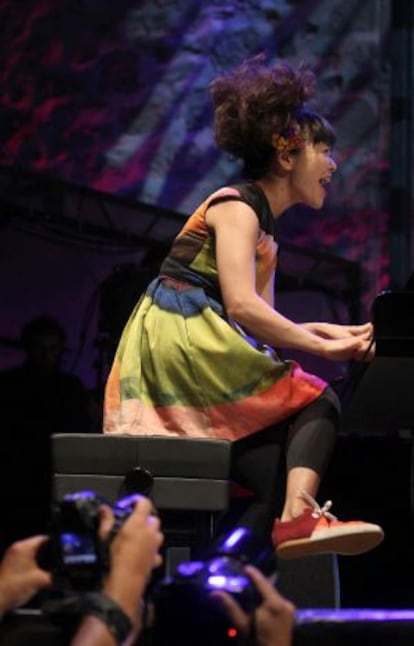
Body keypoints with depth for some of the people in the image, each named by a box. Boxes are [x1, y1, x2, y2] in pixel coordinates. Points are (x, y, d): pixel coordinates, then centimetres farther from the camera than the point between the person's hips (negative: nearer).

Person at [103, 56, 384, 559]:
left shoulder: (263, 226, 24)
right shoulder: (236, 207, -5)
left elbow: (261, 323, 17)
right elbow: (242, 307, -18)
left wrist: (330, 332, 3)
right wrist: (323, 347, -14)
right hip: (178, 343, -8)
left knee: (278, 476, -7)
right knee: (318, 401, -14)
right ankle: (299, 516, -32)